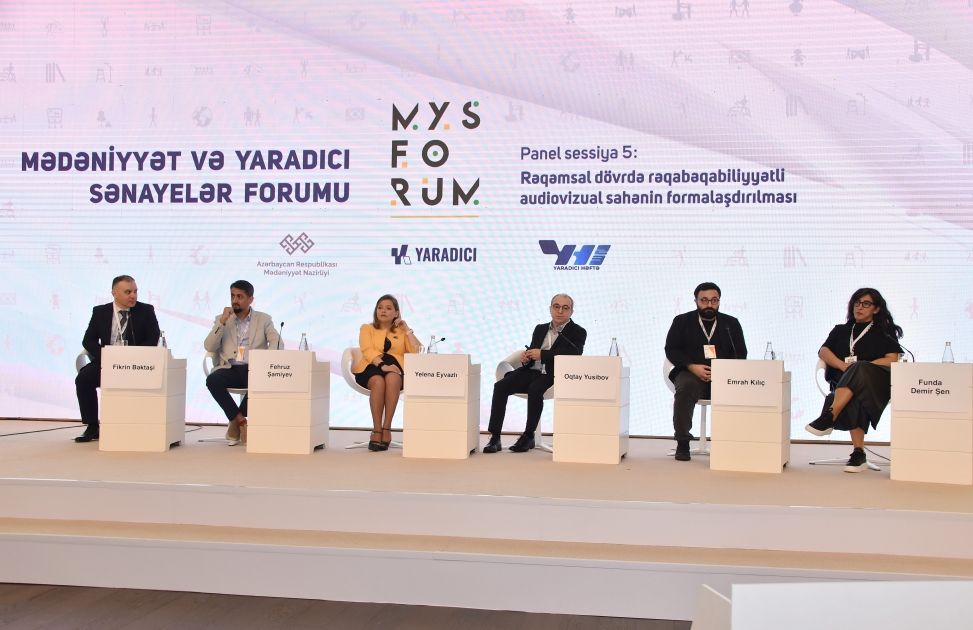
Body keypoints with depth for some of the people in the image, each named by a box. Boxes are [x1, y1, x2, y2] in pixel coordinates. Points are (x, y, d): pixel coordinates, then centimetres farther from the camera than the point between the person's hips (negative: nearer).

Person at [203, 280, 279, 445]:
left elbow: (277, 344, -2)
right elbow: (209, 347, 3)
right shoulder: (222, 319, 16)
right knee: (212, 380, -32)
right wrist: (223, 321, -6)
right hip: (229, 369, 1)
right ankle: (241, 420, -21)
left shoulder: (264, 320, 13)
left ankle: (236, 422, -17)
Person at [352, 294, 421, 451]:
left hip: (395, 368, 1)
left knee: (392, 378, -37)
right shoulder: (367, 328, 20)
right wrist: (382, 365, -19)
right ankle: (377, 431, -36)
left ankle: (386, 428, -34)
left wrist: (407, 329, 8)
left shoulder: (401, 331, 24)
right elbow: (368, 351, -1)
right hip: (371, 367, -1)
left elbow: (417, 352, 7)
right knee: (378, 381, -37)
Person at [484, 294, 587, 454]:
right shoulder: (540, 328, 24)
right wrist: (526, 357, -3)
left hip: (553, 375, -5)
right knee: (500, 386, -20)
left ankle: (528, 436, -20)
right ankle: (495, 437, -21)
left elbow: (573, 354, -12)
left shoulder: (578, 332, 7)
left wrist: (542, 354, -17)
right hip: (532, 371, 5)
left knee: (535, 389, -36)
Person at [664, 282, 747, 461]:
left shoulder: (731, 323, 17)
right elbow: (671, 350, 4)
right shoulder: (682, 321, 13)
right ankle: (682, 442, -25)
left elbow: (741, 354, 10)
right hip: (691, 373, -1)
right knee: (685, 387, -35)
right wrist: (693, 367, -12)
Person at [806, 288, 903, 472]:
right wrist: (843, 365, -9)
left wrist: (857, 367, -10)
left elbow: (891, 360, 2)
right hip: (844, 383, 2)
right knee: (853, 400, -36)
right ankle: (859, 453, -42)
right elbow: (823, 351, 12)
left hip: (876, 383, -2)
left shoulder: (885, 332, 19)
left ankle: (828, 418, -49)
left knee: (858, 371, -38)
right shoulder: (841, 330, 29)